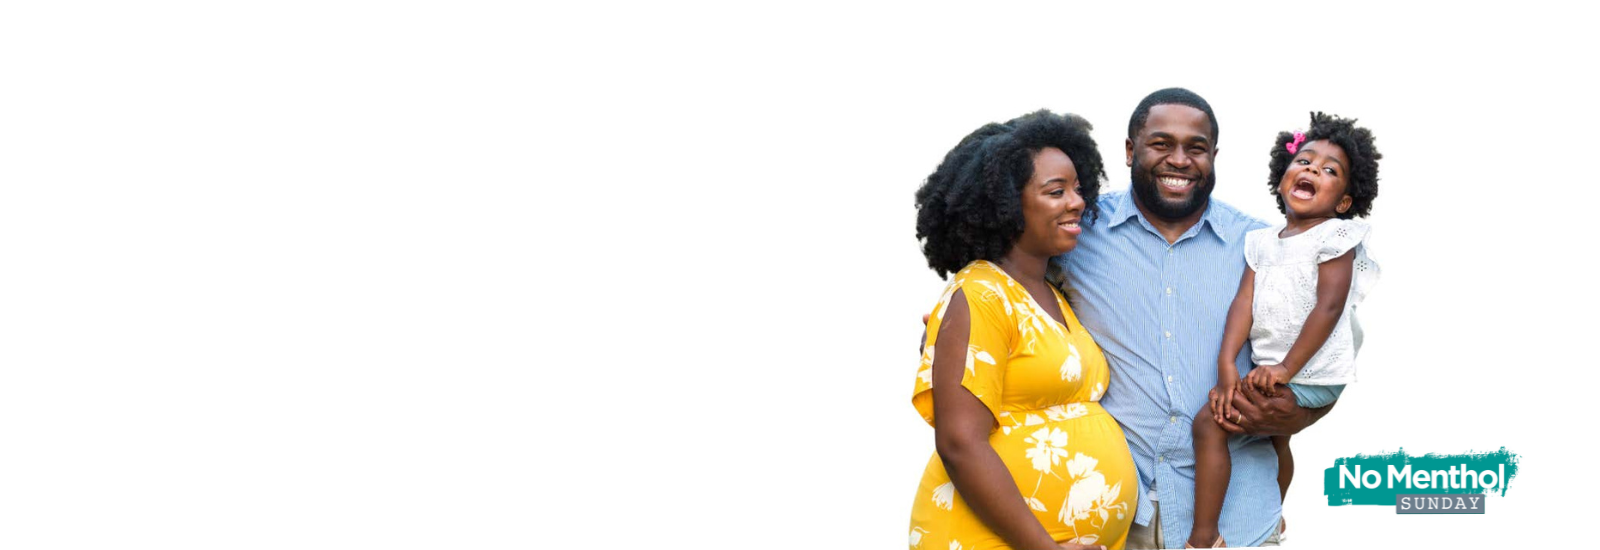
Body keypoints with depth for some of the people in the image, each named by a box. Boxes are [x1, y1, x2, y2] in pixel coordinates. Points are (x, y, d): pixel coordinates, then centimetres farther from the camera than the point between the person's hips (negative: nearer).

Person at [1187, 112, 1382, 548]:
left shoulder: (1335, 237, -12)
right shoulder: (1263, 241, 8)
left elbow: (1328, 307, -19)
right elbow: (1245, 301, -2)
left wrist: (1286, 369, -22)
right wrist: (1226, 363, -15)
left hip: (1310, 376, -8)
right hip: (1272, 367, 8)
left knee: (1209, 421, -14)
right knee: (1275, 436, 29)